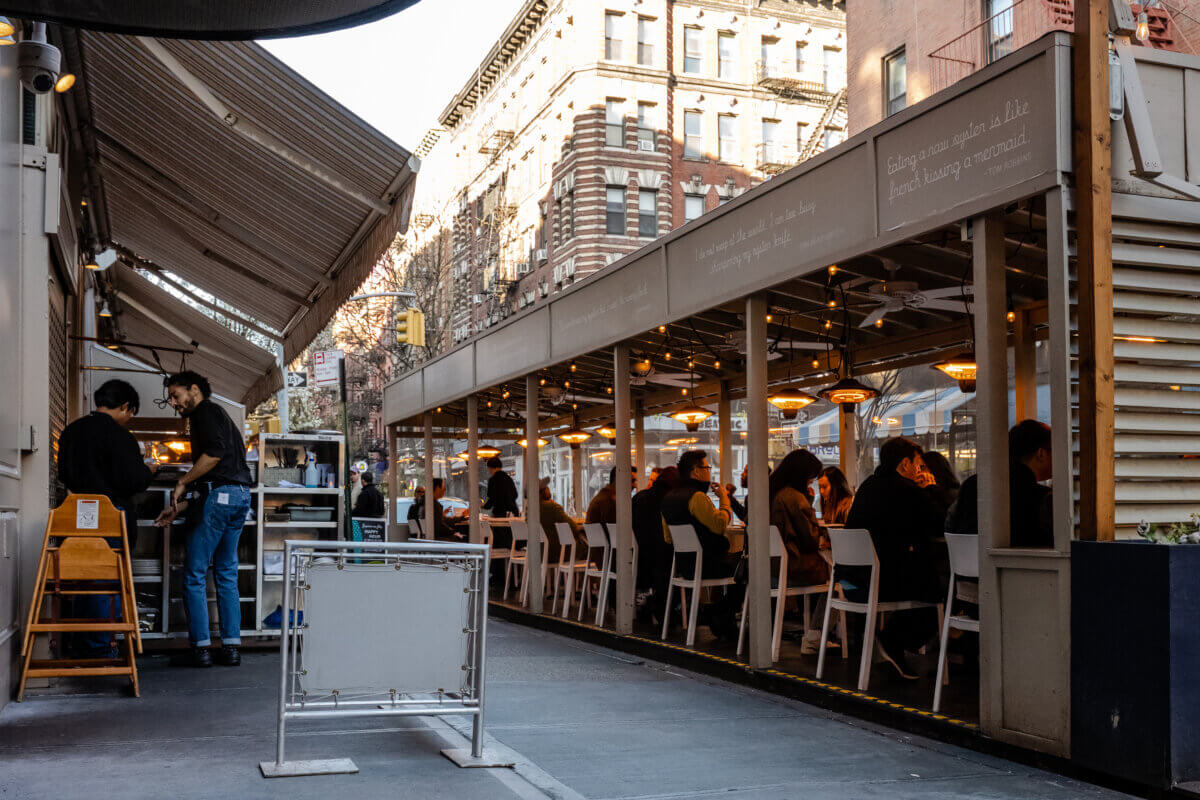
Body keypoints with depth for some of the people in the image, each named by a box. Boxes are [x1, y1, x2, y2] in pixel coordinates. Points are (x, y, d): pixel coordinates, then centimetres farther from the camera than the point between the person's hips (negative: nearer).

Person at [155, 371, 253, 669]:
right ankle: (231, 647, 10)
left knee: (194, 575, -3)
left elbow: (215, 453, -19)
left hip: (220, 496, -9)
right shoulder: (219, 416, 28)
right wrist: (179, 508, 25)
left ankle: (200, 649, -2)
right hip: (241, 496, 10)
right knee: (227, 574, 12)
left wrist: (182, 483, -11)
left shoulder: (205, 411, -1)